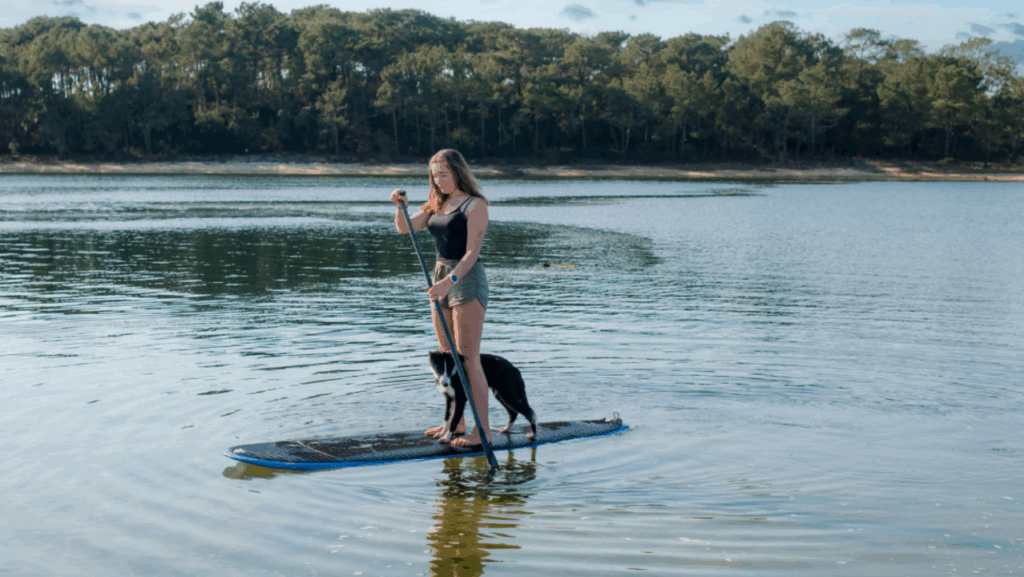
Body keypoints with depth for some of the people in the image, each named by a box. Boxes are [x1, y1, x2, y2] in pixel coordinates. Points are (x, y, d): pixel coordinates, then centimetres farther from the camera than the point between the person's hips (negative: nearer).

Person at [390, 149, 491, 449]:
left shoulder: (475, 205, -9)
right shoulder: (437, 204, 14)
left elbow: (472, 252, -17)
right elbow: (405, 228, 11)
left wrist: (450, 281, -30)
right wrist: (399, 206, -8)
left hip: (466, 279, -8)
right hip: (442, 279, 8)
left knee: (468, 359, -9)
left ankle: (483, 429, -6)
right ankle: (457, 422, 21)